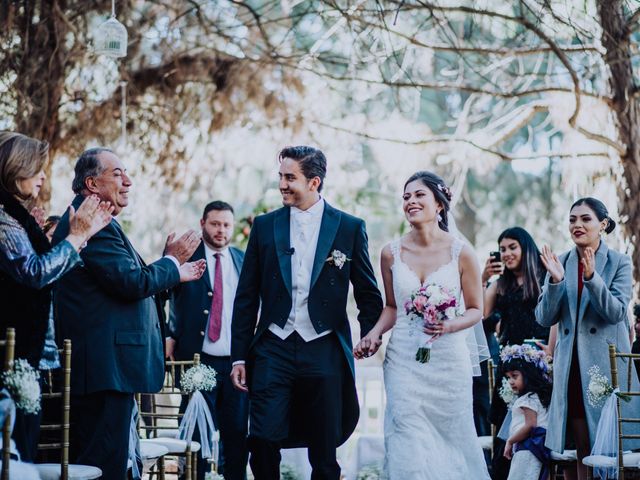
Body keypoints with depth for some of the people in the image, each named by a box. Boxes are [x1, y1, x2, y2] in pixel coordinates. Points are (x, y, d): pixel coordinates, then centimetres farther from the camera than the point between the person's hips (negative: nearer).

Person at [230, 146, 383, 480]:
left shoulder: (350, 228, 3)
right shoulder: (265, 226, 7)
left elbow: (369, 296, 8)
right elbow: (246, 298, 8)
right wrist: (239, 356, 5)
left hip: (324, 352, -1)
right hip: (273, 350, 1)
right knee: (263, 444, -8)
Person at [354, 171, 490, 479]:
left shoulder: (461, 252, -4)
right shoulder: (391, 253, 2)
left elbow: (476, 310, 1)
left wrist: (449, 327, -17)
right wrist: (374, 333, -3)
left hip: (448, 359, -1)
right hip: (404, 360, 1)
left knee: (451, 439, 7)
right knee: (410, 447, -6)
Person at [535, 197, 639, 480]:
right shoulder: (560, 263, 8)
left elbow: (616, 312, -11)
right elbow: (544, 319, 3)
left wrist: (592, 276, -23)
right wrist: (555, 281, -13)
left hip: (607, 362, -2)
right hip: (571, 367, 2)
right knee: (582, 446, 2)